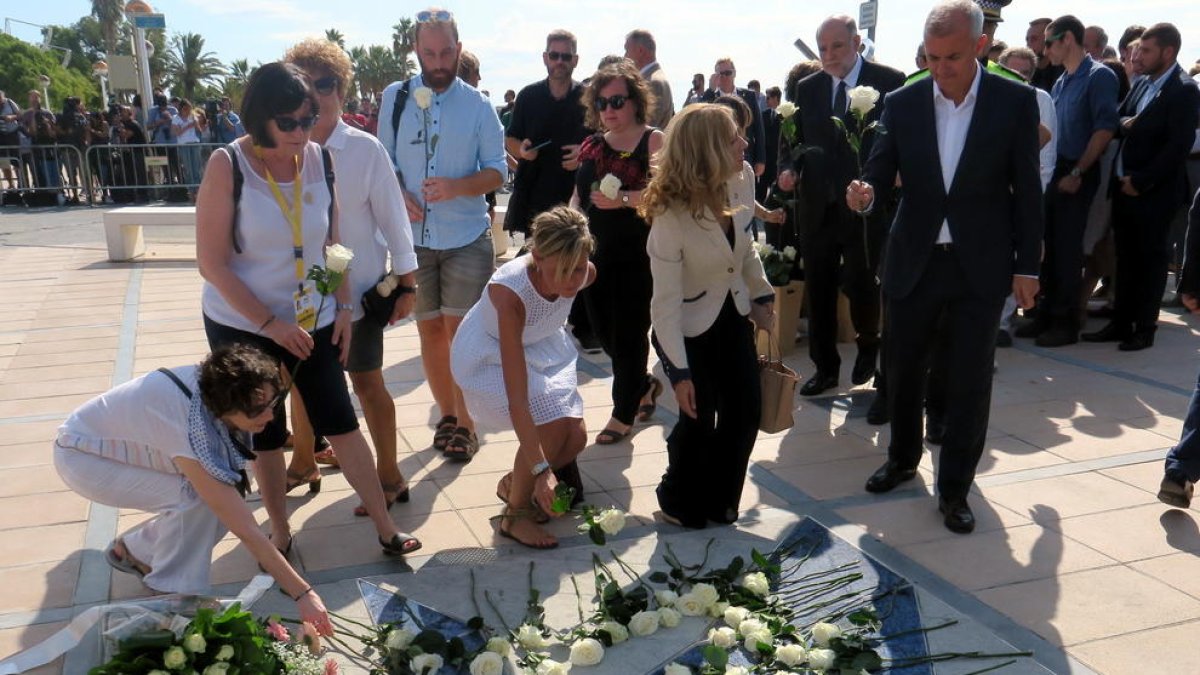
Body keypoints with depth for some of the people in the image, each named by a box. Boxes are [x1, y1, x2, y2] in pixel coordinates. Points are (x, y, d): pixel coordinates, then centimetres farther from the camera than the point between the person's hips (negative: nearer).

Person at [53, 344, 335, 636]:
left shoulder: (214, 381, -22)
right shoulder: (194, 433, -39)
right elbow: (247, 530, -37)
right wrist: (303, 593, -35)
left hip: (124, 441, 7)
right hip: (81, 457, -7)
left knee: (218, 499, -7)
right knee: (195, 497, -27)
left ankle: (132, 549, 17)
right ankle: (172, 590, -6)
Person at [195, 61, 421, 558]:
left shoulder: (319, 159, -4)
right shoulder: (228, 166, -15)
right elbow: (212, 262, -15)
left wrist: (344, 307, 3)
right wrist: (270, 323, -17)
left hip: (313, 321, 3)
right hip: (242, 327, -2)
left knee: (342, 423, 4)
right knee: (265, 434, 11)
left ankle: (385, 529, 14)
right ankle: (280, 533, 29)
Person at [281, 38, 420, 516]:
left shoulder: (365, 149, -11)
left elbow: (392, 217, -7)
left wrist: (406, 283, -6)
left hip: (357, 289, -4)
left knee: (366, 382, 5)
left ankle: (389, 477, 21)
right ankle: (303, 462, 41)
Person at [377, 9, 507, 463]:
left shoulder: (478, 105, 0)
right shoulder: (394, 97, 4)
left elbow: (497, 170, 0)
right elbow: (384, 161, 8)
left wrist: (457, 186, -18)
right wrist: (398, 196, -12)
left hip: (467, 238, -2)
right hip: (413, 238, 2)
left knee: (460, 329, -2)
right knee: (429, 328, 10)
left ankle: (465, 423, 11)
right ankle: (447, 414, 25)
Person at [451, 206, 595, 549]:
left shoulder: (586, 274, -26)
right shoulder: (510, 291, -41)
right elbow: (517, 398, -44)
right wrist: (541, 469, -47)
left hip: (542, 347, 6)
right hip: (490, 357, -5)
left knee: (575, 436, -6)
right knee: (550, 428, -24)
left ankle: (514, 484, 23)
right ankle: (515, 515, 0)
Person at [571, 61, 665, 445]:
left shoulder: (654, 140, -5)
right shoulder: (592, 145, 13)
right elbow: (578, 196, 19)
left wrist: (624, 200, -25)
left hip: (638, 253, -6)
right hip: (596, 252, 6)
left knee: (629, 333, 0)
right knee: (602, 330, 10)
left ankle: (624, 413, 16)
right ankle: (645, 384, 36)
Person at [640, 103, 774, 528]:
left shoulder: (743, 179, -13)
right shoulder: (671, 218, -30)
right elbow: (666, 303, -25)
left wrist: (760, 293, 7)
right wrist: (679, 372, -22)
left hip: (733, 314, 6)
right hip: (689, 327, -6)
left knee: (745, 411, 4)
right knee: (699, 419, -2)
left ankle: (720, 500, 27)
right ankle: (681, 504, 26)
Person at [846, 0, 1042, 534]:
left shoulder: (1016, 101, -5)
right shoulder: (902, 104, -2)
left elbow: (1026, 189, -2)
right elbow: (881, 170, -2)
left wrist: (1027, 266, -1)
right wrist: (866, 193, -26)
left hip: (981, 266, -2)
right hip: (914, 262, 2)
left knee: (969, 382, 3)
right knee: (902, 369, 14)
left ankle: (954, 488, 19)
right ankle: (902, 458, 38)